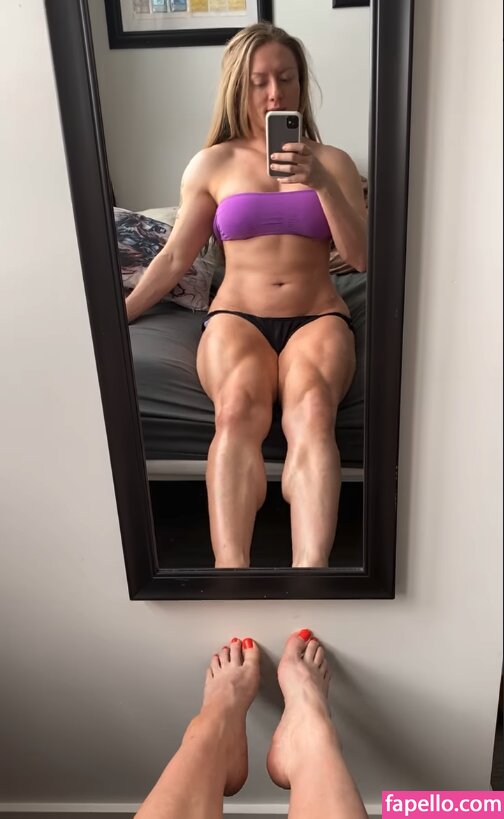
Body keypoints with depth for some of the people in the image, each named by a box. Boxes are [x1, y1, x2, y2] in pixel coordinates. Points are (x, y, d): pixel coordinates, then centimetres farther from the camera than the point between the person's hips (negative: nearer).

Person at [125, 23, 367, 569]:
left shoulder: (333, 161, 13)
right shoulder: (212, 165, 12)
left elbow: (363, 257, 3)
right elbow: (174, 259, 13)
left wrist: (321, 183, -10)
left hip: (318, 318, 1)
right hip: (236, 317, 0)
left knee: (312, 409, -35)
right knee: (238, 408, -36)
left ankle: (311, 571, -47)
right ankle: (230, 571, -44)